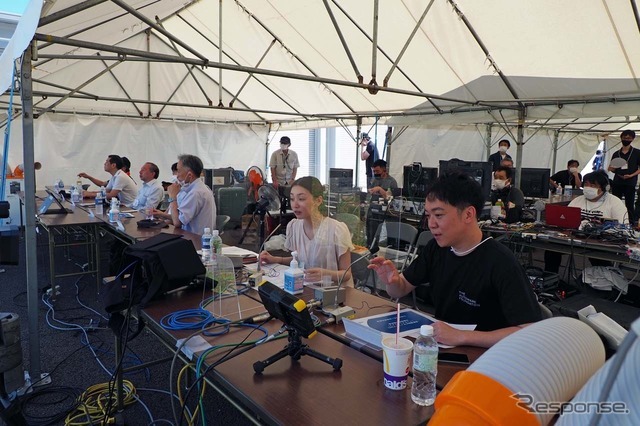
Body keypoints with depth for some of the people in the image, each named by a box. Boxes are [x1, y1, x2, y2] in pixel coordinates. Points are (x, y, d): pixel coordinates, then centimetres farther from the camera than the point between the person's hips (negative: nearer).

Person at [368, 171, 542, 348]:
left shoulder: (500, 262, -22)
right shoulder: (436, 247, -2)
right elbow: (402, 289, 9)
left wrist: (461, 336, -29)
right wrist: (392, 281, -14)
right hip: (439, 346, 5)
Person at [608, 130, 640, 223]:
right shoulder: (616, 154, 11)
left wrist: (631, 175, -15)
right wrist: (611, 169, -8)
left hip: (630, 183, -3)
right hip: (617, 183, 3)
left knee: (629, 206, -1)